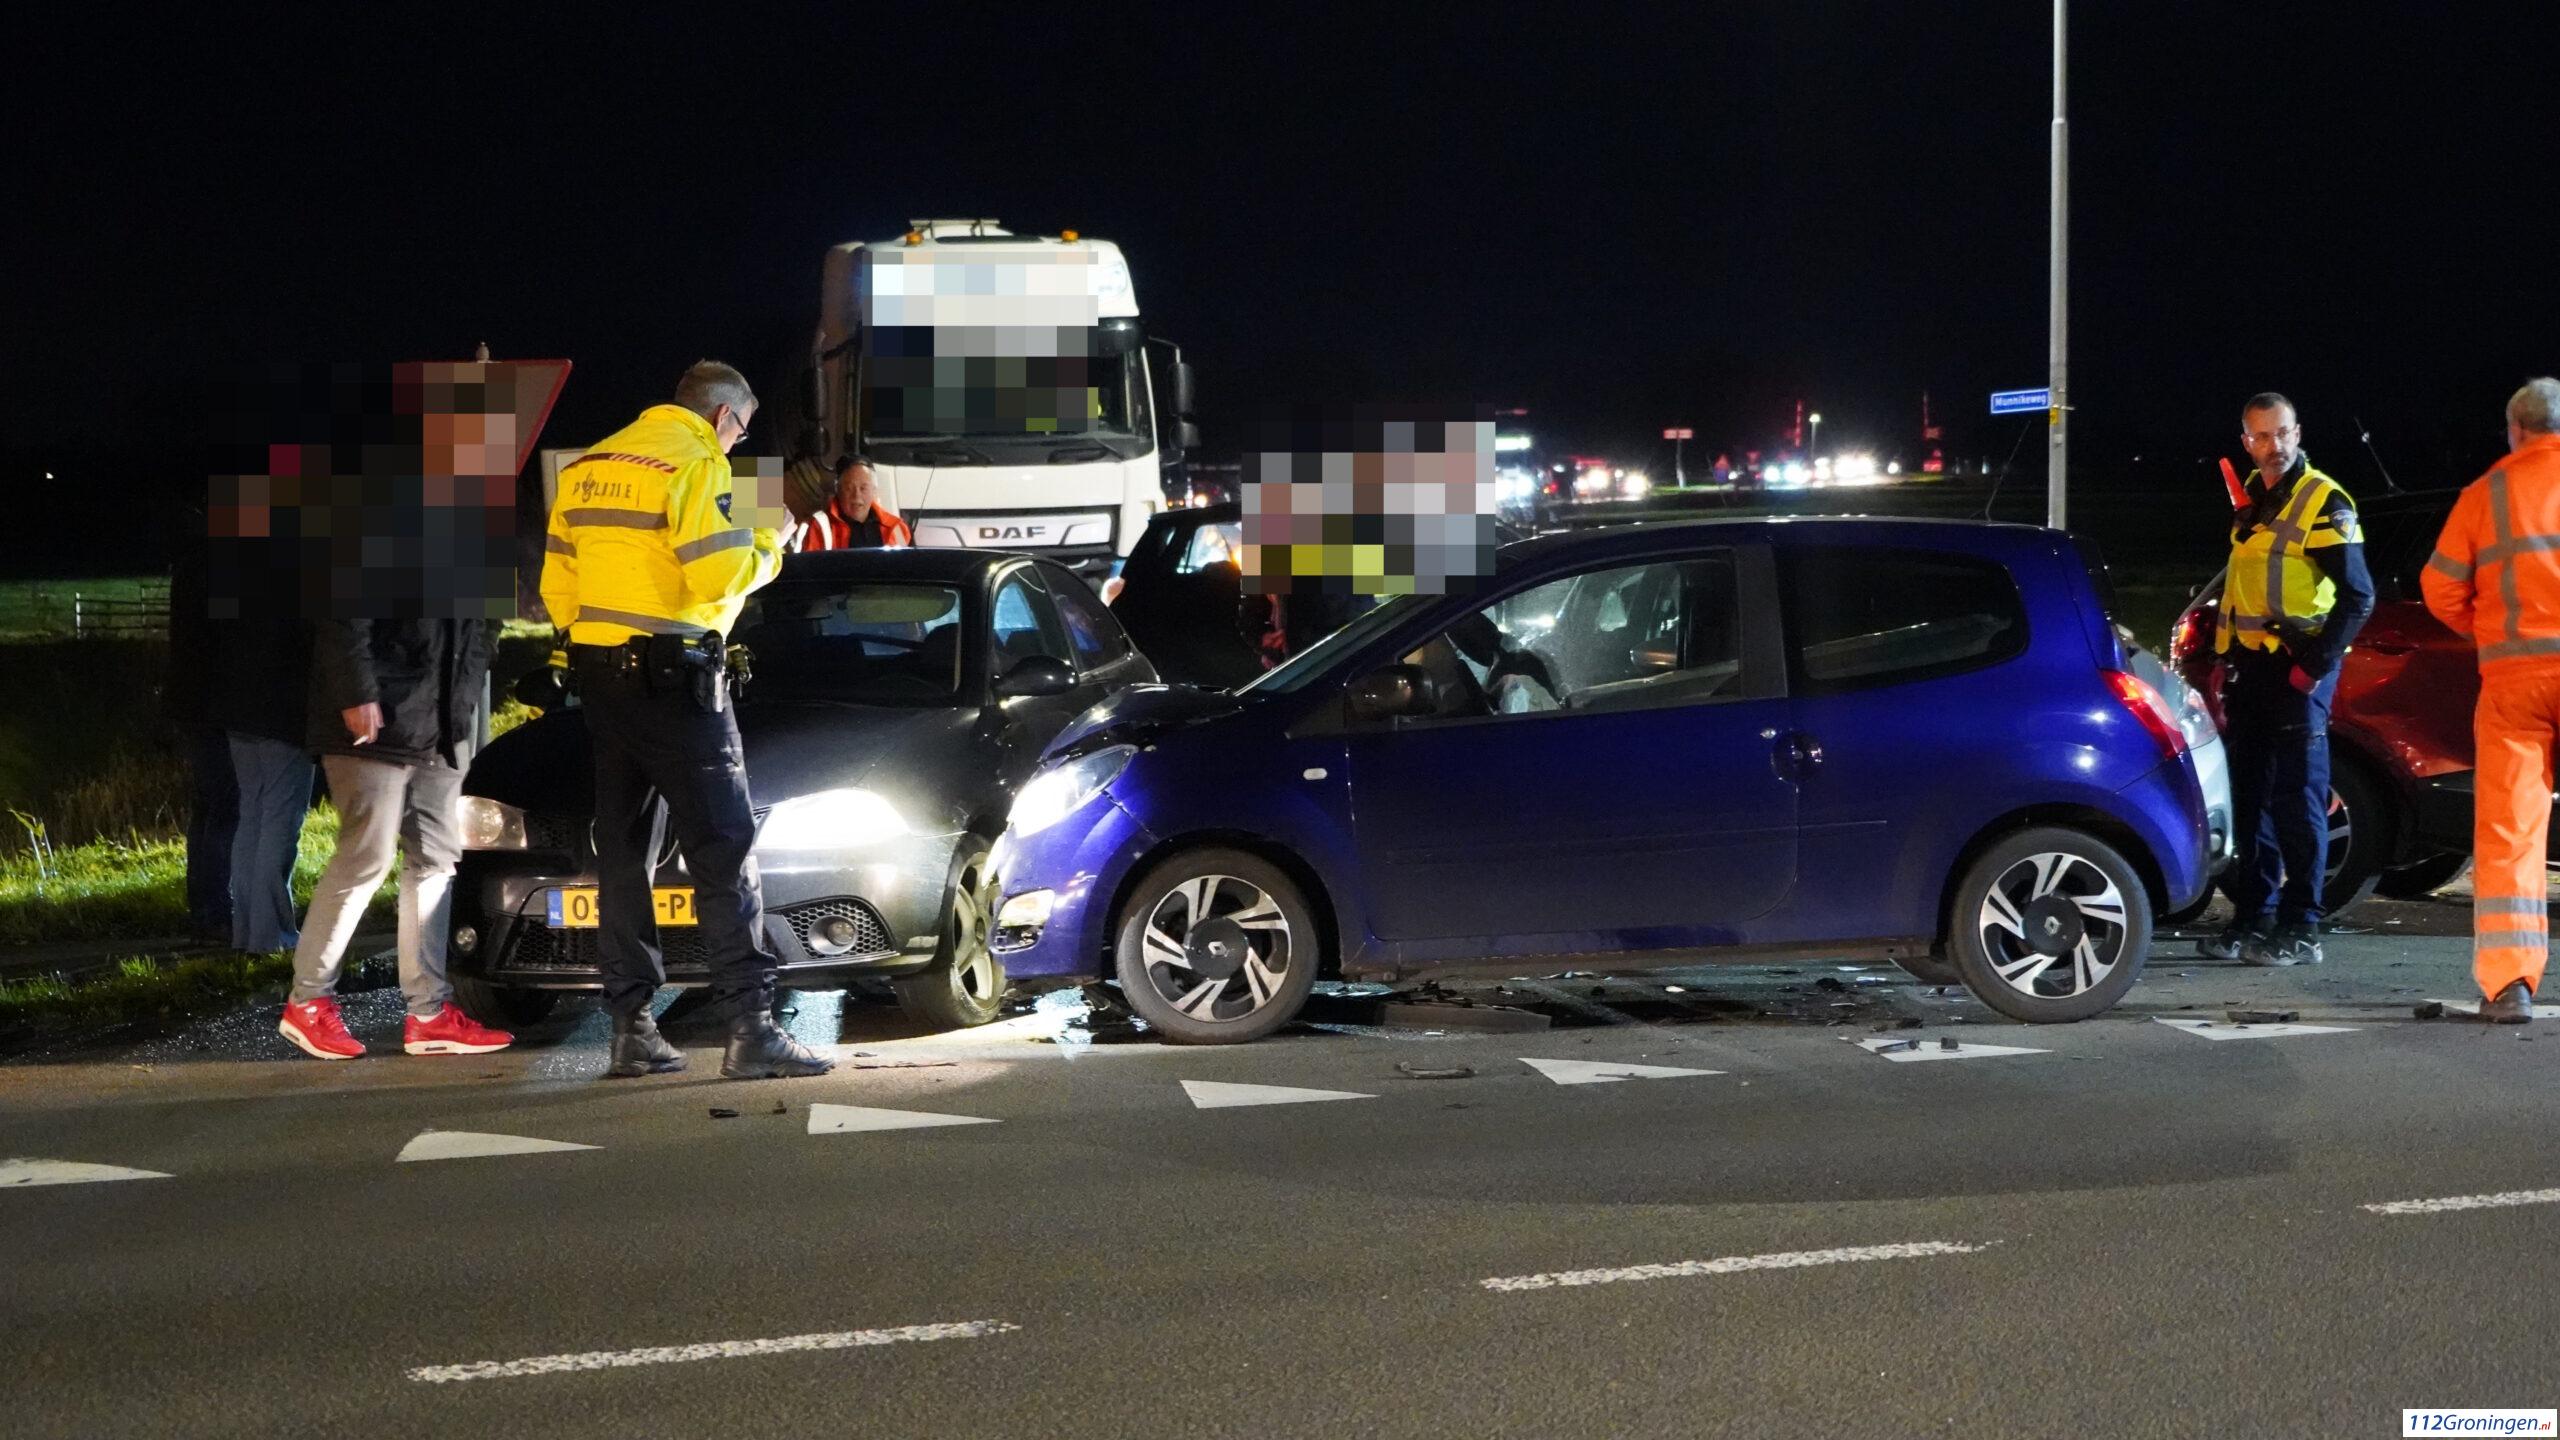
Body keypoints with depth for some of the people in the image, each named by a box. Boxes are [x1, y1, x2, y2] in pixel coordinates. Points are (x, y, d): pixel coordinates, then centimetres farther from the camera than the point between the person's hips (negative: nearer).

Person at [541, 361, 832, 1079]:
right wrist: (767, 542, -1)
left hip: (598, 672, 8)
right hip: (672, 675, -8)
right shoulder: (695, 462, -9)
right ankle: (750, 1027, -10)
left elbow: (557, 581, 17)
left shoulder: (589, 465, 16)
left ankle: (631, 1028, 10)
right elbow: (718, 574, -18)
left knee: (622, 850, 10)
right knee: (723, 849, -6)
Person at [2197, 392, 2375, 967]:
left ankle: (2300, 930, -4)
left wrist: (2315, 666, -17)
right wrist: (2226, 661, 16)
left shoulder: (2323, 502, -9)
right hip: (2249, 664, 8)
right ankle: (2253, 920, 17)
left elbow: (2358, 596, -12)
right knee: (2251, 800, 10)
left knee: (2297, 800, -7)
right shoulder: (2251, 499, 15)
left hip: (2298, 667, -8)